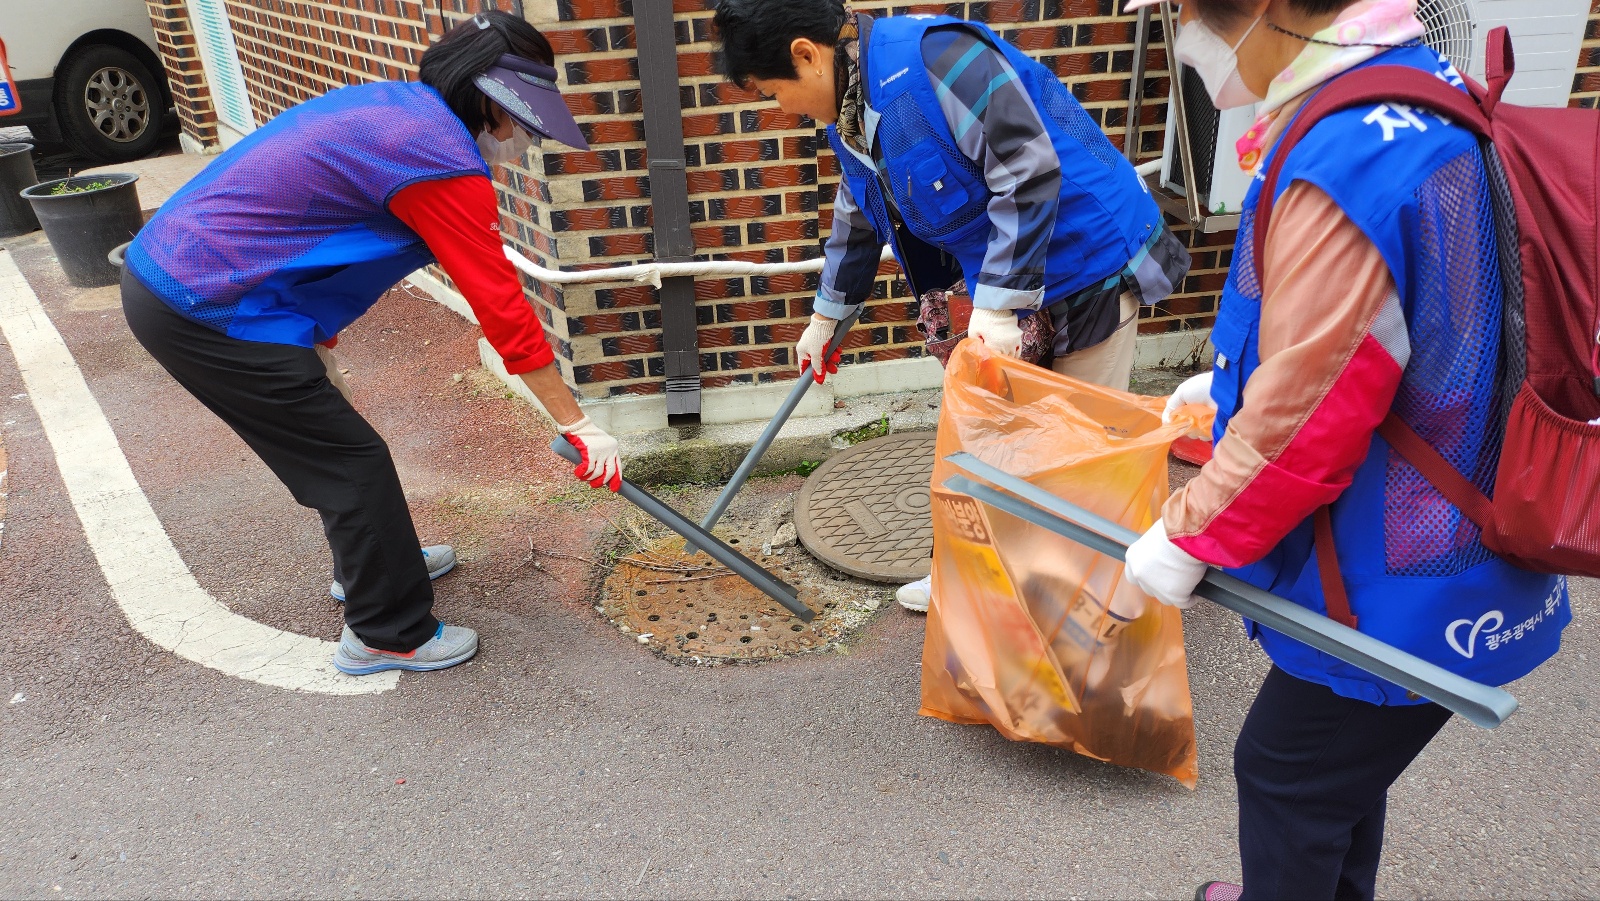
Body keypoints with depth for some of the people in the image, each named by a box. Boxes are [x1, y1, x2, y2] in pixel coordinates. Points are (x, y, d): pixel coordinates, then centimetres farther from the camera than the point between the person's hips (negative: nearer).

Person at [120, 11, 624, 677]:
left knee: (328, 441, 22)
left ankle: (372, 563, 42)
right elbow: (504, 311, -18)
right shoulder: (445, 162, -19)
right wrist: (578, 426, -11)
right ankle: (387, 634, 14)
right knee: (353, 462, 0)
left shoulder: (388, 102, 10)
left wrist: (315, 342, 25)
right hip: (209, 314, -10)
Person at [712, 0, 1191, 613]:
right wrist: (826, 316, 30)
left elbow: (1031, 170, -28)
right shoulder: (848, 109, 5)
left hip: (1087, 260, -8)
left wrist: (996, 304, -28)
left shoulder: (932, 56, -26)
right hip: (1005, 286, 9)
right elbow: (858, 215, 21)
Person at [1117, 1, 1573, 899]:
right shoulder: (1424, 90, 3)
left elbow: (1304, 425, -27)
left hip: (1403, 594, -9)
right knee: (1341, 759, 27)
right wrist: (1232, 379, 20)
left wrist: (1187, 536, -14)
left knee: (1285, 773, 12)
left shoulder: (1343, 166, -29)